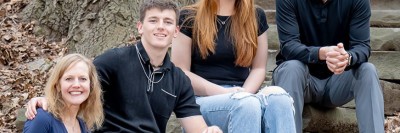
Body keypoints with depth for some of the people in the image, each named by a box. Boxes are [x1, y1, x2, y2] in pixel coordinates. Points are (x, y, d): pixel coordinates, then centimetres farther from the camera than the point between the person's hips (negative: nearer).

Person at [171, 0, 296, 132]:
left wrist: (244, 94, -10)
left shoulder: (256, 16, 12)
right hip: (202, 99, -3)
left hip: (245, 96, 3)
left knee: (279, 98, -32)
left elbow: (259, 68, 12)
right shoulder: (189, 17, 3)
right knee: (246, 104, -37)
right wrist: (223, 92, -14)